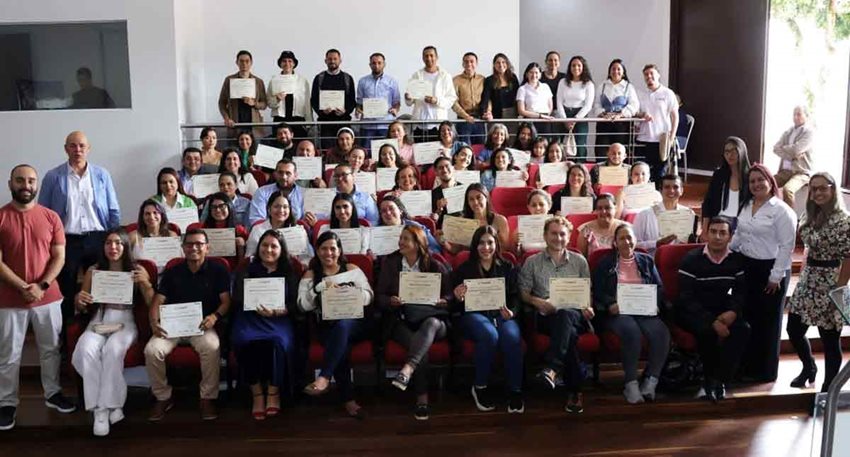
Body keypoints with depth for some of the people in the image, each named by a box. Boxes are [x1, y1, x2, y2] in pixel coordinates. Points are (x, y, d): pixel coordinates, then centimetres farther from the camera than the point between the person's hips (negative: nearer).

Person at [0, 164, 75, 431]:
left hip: (48, 296, 2)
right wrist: (23, 287, -17)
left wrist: (41, 286, -12)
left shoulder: (51, 217, 2)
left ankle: (53, 393, 28)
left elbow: (59, 257, 0)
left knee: (51, 349, 13)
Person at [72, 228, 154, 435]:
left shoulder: (137, 270, 6)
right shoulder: (93, 271, 10)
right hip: (98, 321, 2)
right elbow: (81, 309, 15)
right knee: (85, 351, -32)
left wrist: (145, 283, -16)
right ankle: (100, 408, -25)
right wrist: (79, 300, -9)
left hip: (125, 322, -2)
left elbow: (151, 303, 2)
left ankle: (107, 406, -23)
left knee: (112, 350, -36)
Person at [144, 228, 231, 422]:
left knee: (211, 347, -36)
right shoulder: (172, 272, 12)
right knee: (152, 350, -26)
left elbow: (226, 300, -1)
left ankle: (208, 398, -17)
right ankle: (163, 397, -3)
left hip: (202, 325, -3)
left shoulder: (218, 270, 4)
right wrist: (154, 322, -15)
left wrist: (215, 316, -22)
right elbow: (158, 301, 5)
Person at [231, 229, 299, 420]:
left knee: (279, 341, -34)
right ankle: (256, 393, -19)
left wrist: (276, 311, -13)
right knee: (244, 340, -33)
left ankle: (274, 392, -15)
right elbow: (237, 301, 8)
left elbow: (294, 305, 8)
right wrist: (258, 308, -11)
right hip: (250, 318, 1)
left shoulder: (289, 274, 17)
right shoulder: (246, 272, 18)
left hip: (279, 319, 0)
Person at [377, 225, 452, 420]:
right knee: (418, 344, -33)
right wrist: (391, 301, -12)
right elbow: (379, 297, 10)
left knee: (431, 323, -37)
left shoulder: (435, 266, 10)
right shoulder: (389, 263, 13)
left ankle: (407, 369, -55)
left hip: (434, 322, 0)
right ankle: (422, 399, -31)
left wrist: (442, 302, -13)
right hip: (401, 323, 0)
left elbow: (451, 296, 10)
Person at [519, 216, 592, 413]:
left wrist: (586, 307, -2)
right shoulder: (532, 262, 16)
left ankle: (551, 368, -50)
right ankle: (574, 390, -32)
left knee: (564, 314, -39)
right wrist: (538, 302, -11)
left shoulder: (579, 261, 21)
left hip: (575, 316, 1)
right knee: (569, 334, -36)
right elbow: (523, 293, 10)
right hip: (545, 317, -1)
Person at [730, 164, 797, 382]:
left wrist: (776, 276, -16)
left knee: (767, 321, 5)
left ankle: (765, 370, 17)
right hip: (746, 267, 7)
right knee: (745, 317, 12)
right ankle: (745, 365, 25)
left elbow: (787, 246, -14)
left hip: (770, 270, -6)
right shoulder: (745, 206, 10)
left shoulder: (781, 210, -12)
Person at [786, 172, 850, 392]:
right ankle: (809, 367, 41)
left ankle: (828, 390, 18)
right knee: (794, 330, 14)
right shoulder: (812, 216, 8)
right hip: (808, 282, 8)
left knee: (830, 340, 4)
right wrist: (803, 276, 13)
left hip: (829, 286, -8)